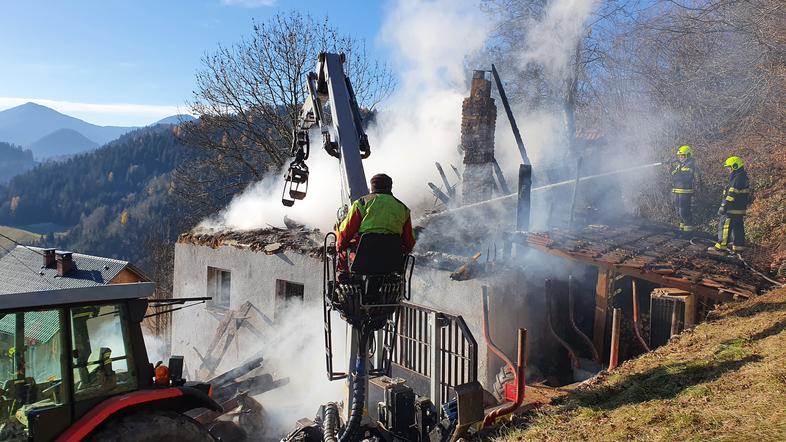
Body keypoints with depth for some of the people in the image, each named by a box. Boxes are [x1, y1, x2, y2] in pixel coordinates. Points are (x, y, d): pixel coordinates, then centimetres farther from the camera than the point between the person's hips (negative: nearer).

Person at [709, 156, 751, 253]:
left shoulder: (737, 179, -19)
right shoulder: (743, 178, 14)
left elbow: (731, 195, -22)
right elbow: (747, 194, 21)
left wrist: (723, 206, -19)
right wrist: (746, 204, 27)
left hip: (732, 209, -10)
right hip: (740, 209, 10)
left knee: (724, 226, -5)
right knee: (738, 227, 13)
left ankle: (721, 245, -2)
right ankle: (738, 246, 17)